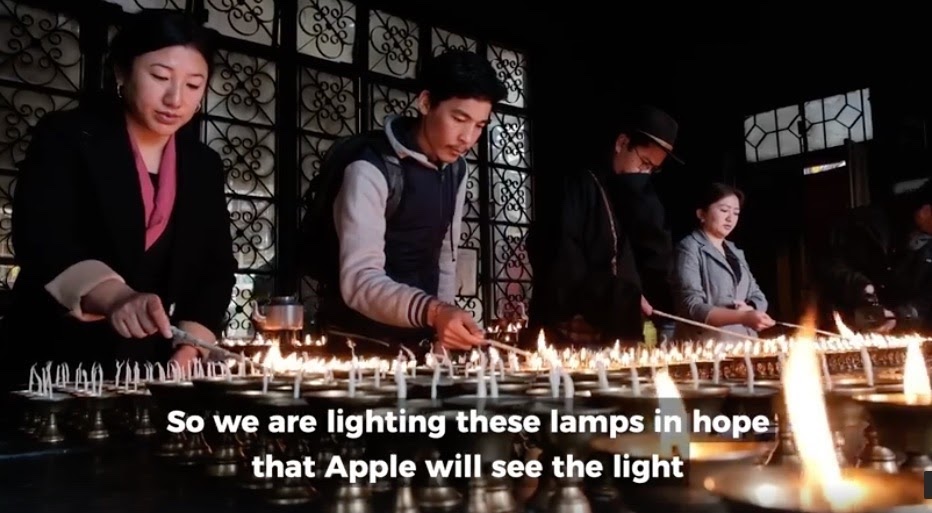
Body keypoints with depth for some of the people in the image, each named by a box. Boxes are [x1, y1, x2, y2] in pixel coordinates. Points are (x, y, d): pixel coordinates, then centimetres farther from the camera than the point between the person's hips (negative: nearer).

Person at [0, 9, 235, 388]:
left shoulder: (204, 166, 8)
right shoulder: (65, 137, -5)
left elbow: (217, 265, 4)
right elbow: (40, 236, -19)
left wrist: (190, 346, -11)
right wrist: (115, 297, -37)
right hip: (56, 362, -3)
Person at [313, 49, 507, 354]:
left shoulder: (456, 169, 3)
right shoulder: (371, 169, -18)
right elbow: (359, 279, -27)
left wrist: (445, 321, 4)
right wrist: (433, 312, -41)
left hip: (418, 338, 6)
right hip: (359, 339, -6)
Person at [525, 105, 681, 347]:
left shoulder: (639, 201, 18)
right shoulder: (579, 188, -2)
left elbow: (659, 262, 7)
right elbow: (560, 267, -14)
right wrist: (618, 297, -11)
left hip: (621, 335, 6)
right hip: (569, 333, -6)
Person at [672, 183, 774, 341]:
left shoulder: (735, 252, 18)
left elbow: (758, 297, 15)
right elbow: (692, 307, -15)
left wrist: (749, 309, -7)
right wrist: (743, 317, -26)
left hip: (741, 345, 6)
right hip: (704, 347, -6)